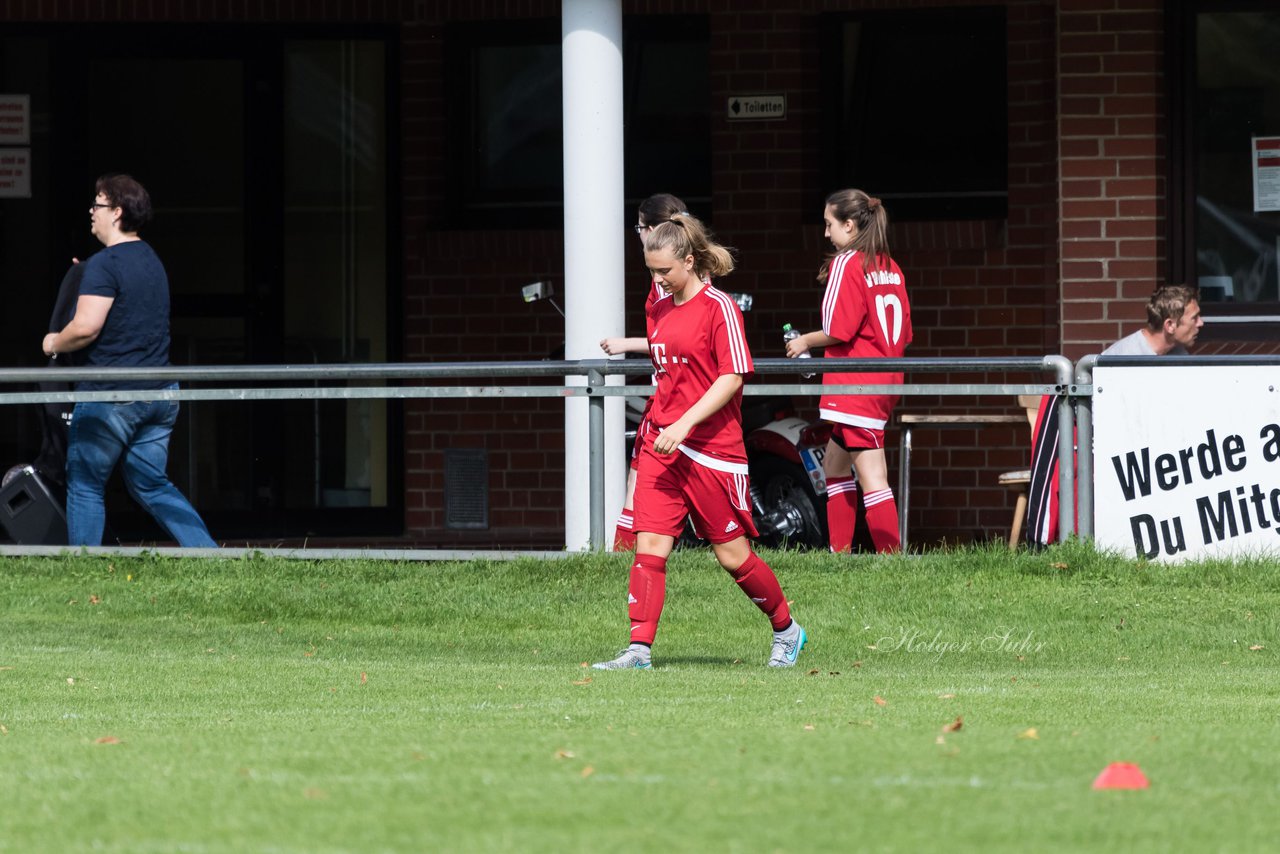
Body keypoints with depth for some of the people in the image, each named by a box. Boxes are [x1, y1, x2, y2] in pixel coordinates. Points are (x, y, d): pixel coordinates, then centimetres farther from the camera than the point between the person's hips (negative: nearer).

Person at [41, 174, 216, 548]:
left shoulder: (104, 265, -14)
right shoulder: (152, 261, 15)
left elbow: (85, 328, -22)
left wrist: (54, 343, -3)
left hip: (110, 394, -8)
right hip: (160, 392, 8)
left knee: (85, 485, 4)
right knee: (150, 484, 13)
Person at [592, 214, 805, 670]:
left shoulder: (719, 307, -10)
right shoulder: (658, 311, 12)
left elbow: (732, 377, -16)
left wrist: (684, 424, -22)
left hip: (711, 448, -6)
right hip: (662, 444, 6)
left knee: (732, 554, 3)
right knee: (649, 546, -8)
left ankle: (787, 631, 24)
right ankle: (639, 650, -11)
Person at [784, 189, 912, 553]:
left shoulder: (846, 264, -12)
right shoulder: (889, 267, 12)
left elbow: (838, 330, -16)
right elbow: (903, 333, 13)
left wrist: (805, 342, 2)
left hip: (855, 384, -9)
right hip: (885, 379, 9)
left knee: (872, 476, -12)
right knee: (834, 465, 21)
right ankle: (839, 552, 24)